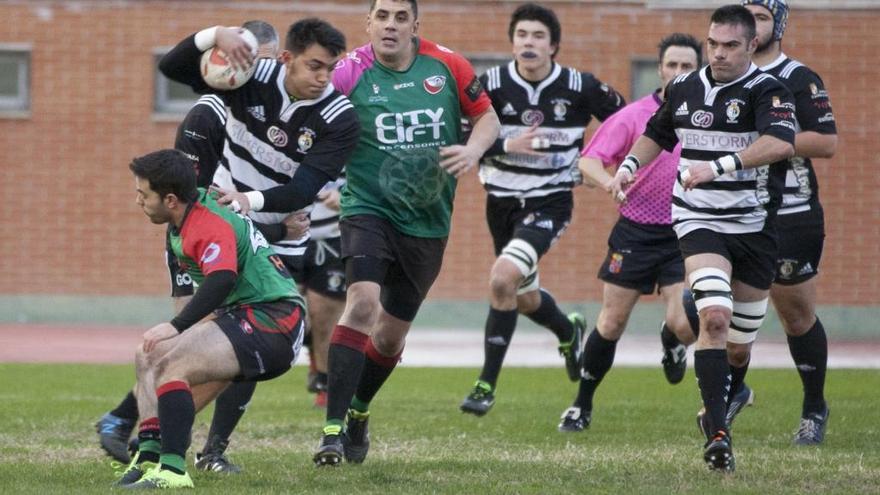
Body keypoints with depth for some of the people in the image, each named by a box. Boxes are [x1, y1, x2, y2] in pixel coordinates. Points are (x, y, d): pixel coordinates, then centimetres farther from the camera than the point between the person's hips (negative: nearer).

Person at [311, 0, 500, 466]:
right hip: (368, 209, -4)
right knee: (362, 302, -26)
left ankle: (359, 412, 40)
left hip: (427, 218, 4)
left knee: (391, 334, 12)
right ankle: (333, 428, -23)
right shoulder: (350, 74, -11)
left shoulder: (446, 65, -3)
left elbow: (486, 116, 10)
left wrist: (472, 150, -10)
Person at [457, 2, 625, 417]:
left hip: (550, 201, -4)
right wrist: (506, 146, -23)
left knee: (502, 279, -25)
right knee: (525, 299, 18)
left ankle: (487, 383, -16)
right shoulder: (491, 84, -9)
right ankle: (569, 332, 55)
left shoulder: (580, 87, -10)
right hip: (502, 201, 4)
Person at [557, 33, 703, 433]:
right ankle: (582, 406, 18)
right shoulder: (634, 115, -3)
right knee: (612, 323, 1)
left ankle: (671, 342, 25)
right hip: (635, 232, -1)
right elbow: (588, 161, -9)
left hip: (684, 235, 1)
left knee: (684, 325, -14)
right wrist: (611, 182, -29)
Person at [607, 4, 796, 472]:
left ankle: (721, 407, 36)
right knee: (715, 315, -23)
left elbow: (780, 144, -30)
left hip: (754, 227, -1)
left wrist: (719, 166, -39)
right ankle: (718, 435, -27)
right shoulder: (683, 90, 6)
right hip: (699, 221, 1)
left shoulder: (768, 92, -10)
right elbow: (656, 134, 26)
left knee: (740, 337, 8)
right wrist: (630, 165, 7)